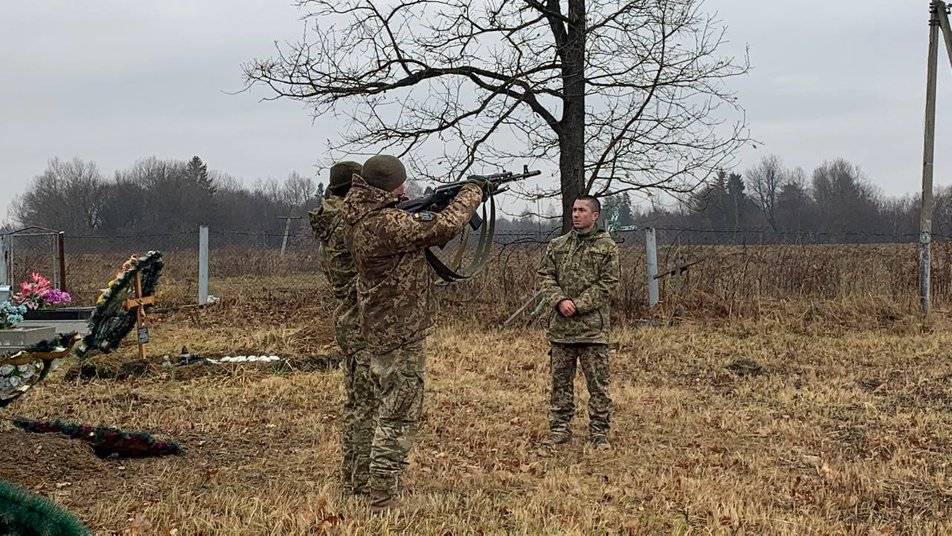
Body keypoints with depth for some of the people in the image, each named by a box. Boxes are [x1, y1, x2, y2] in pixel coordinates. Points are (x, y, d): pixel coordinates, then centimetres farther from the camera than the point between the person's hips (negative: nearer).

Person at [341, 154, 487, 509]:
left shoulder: (359, 216, 5)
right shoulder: (386, 224, -25)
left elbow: (422, 228, 15)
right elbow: (443, 227, -24)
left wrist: (451, 203, 2)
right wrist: (473, 192, -8)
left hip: (379, 328, 10)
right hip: (399, 332, -10)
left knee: (386, 408, 20)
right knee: (399, 415, -4)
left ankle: (380, 490, 30)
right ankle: (382, 499, -1)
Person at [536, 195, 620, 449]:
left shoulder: (607, 247, 1)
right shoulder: (556, 246, 13)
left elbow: (607, 284, -5)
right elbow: (545, 277, 7)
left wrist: (579, 305, -14)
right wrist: (559, 300, -11)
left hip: (593, 327, -3)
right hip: (560, 327, 4)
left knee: (598, 383, 0)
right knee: (560, 381, 9)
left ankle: (599, 432, 8)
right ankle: (560, 428, 18)